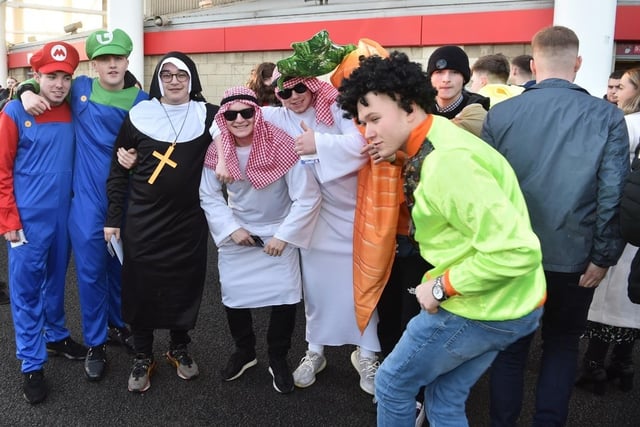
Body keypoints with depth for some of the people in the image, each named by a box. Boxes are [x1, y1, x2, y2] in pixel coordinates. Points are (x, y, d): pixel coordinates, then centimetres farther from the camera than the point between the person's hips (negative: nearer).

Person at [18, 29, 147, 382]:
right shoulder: (80, 88, -1)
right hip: (88, 200, -1)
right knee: (91, 271, 5)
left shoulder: (142, 101, -2)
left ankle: (118, 325, 39)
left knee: (122, 267, 17)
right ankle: (95, 343, 21)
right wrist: (27, 92, -6)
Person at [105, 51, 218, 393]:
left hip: (189, 221, 1)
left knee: (185, 287, 10)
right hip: (142, 221, 0)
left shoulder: (207, 115, -1)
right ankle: (143, 358, 25)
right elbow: (118, 170, 3)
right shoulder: (139, 115, -2)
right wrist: (113, 218, 1)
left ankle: (179, 349, 33)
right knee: (141, 288, 6)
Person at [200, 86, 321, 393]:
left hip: (279, 234, -2)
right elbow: (209, 196, -2)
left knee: (286, 296, -7)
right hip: (236, 236, 3)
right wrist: (231, 228, -13)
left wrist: (283, 236, -17)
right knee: (233, 297, 9)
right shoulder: (216, 151, -14)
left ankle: (278, 359, 19)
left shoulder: (281, 145, -24)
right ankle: (244, 351, 37)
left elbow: (308, 197, -20)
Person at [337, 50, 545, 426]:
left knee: (393, 382, 11)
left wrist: (442, 288, -20)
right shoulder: (437, 143, 6)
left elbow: (516, 249, -31)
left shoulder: (447, 161, -27)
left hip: (482, 310, -9)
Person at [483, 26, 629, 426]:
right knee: (562, 345, 19)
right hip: (574, 257, 0)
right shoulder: (608, 117, -7)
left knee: (510, 346, 16)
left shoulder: (500, 113, -5)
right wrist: (603, 256, -3)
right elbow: (614, 194, -12)